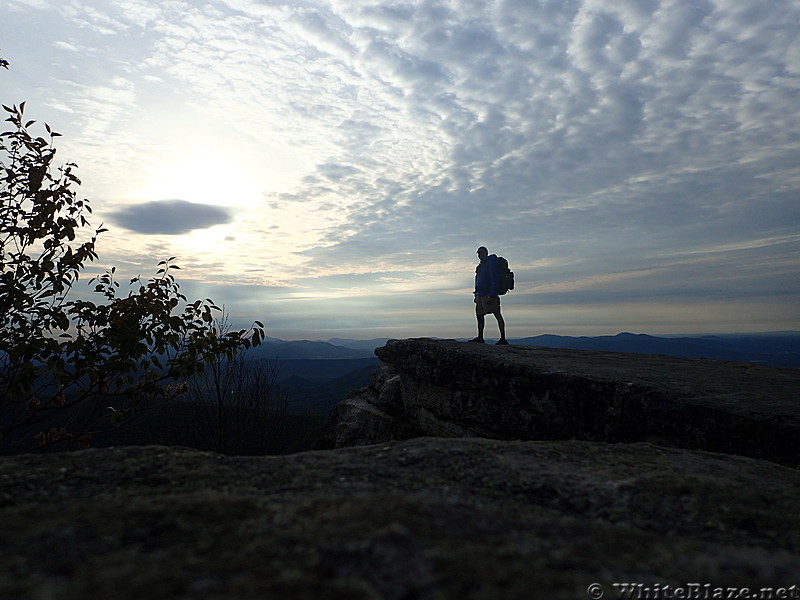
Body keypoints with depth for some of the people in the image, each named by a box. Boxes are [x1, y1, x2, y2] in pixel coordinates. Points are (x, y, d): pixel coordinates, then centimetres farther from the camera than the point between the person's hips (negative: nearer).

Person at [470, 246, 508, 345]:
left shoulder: (491, 263, -9)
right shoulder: (481, 266, 21)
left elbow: (495, 281, -17)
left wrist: (491, 296, -22)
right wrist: (477, 295, 20)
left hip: (489, 295, -10)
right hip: (480, 295, 10)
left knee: (497, 315, -7)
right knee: (479, 315, 9)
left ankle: (503, 339, -6)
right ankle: (480, 338, 15)